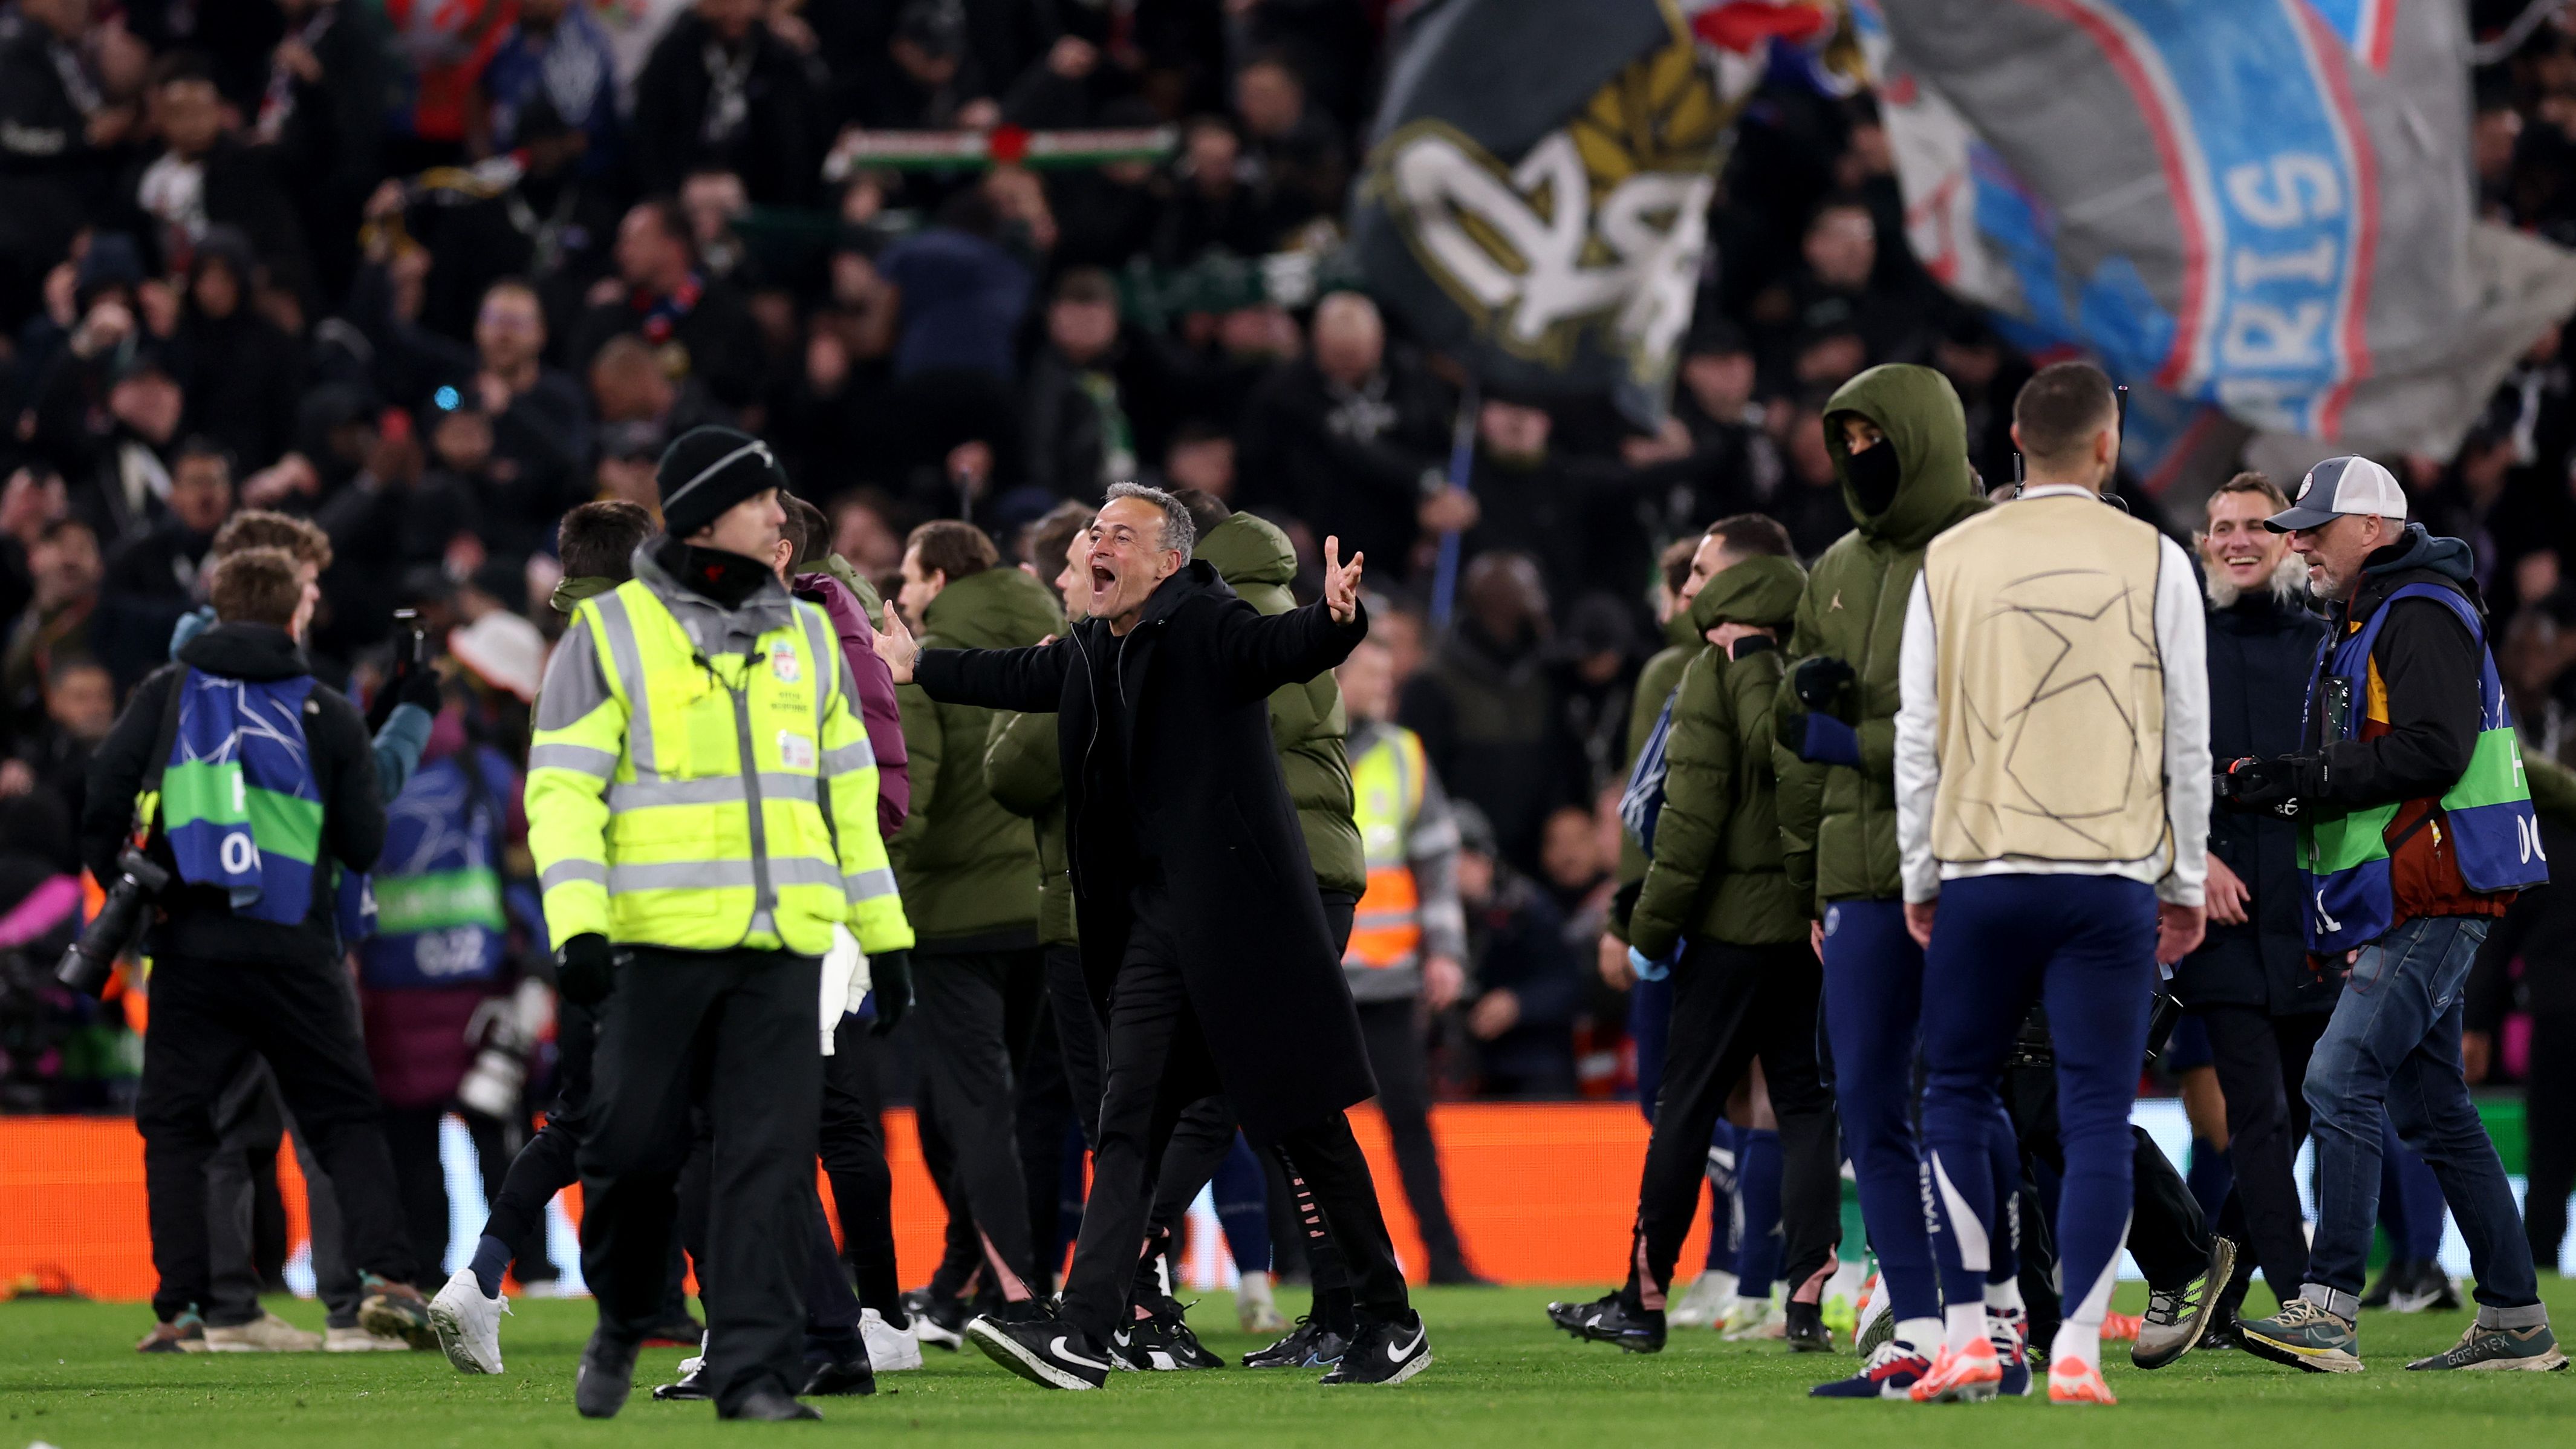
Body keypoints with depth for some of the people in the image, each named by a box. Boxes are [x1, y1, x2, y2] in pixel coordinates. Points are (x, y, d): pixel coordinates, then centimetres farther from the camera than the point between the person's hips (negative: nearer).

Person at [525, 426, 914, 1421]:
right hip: (658, 939, -3)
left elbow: (849, 794, 20)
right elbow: (561, 789, -3)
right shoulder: (610, 633, 2)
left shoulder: (806, 636, 16)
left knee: (771, 1160, -6)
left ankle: (755, 1370, -6)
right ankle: (622, 1321, 23)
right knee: (634, 1149, -2)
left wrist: (885, 937, 15)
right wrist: (575, 925, -16)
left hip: (781, 946, 3)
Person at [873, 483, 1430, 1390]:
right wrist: (917, 666, 46)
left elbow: (1285, 649, -28)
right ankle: (1083, 1335, -7)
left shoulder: (1209, 628, -10)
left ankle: (1391, 1321, 11)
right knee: (1128, 1128, -1)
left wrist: (1336, 618, -50)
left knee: (1306, 1123, 0)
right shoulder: (1090, 653, 12)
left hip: (1240, 918, -7)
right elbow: (1020, 677, 32)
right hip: (1154, 925, 7)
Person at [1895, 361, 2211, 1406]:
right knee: (2097, 1116, 0)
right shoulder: (2152, 564, 2)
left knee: (1957, 1096, 12)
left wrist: (1920, 878, 14)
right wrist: (2185, 881, 13)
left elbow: (1918, 734, 6)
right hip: (2112, 877, -1)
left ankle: (1969, 1335, 3)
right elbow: (2187, 738, 4)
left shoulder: (1952, 562, 4)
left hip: (1979, 872, 1)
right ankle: (2077, 1352, -7)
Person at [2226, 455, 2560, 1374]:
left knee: (2341, 1079, -18)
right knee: (2432, 1109, 11)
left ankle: (2328, 1311, -23)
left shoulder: (2422, 617, -10)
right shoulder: (2357, 628, 23)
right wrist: (2275, 789, 8)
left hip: (2433, 903, -11)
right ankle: (2516, 1323, 13)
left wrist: (2301, 780, -20)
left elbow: (2431, 750, -23)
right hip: (2402, 909, 11)